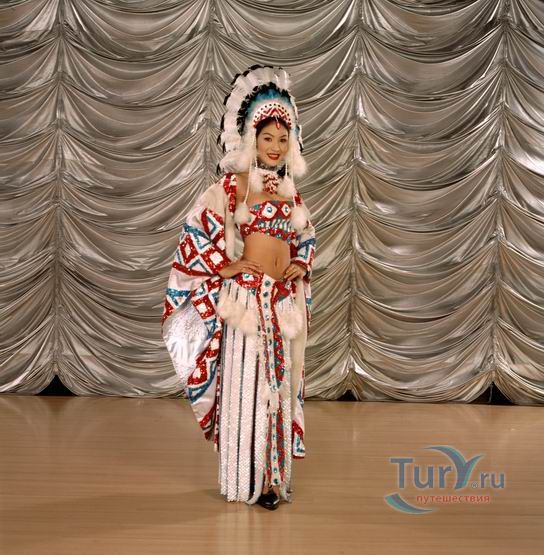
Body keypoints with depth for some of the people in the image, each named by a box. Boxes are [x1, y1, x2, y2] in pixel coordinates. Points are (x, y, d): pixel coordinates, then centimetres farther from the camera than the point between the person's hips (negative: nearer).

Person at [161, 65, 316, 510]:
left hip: (285, 300, 5)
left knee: (279, 384, 9)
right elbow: (196, 230, -7)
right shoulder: (231, 185, -4)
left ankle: (274, 477, 21)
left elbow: (307, 236, 25)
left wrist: (300, 265, 7)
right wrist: (225, 266, -9)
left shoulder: (290, 191, 12)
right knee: (243, 385, 0)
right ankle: (245, 479, 13)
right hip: (245, 297, -5)